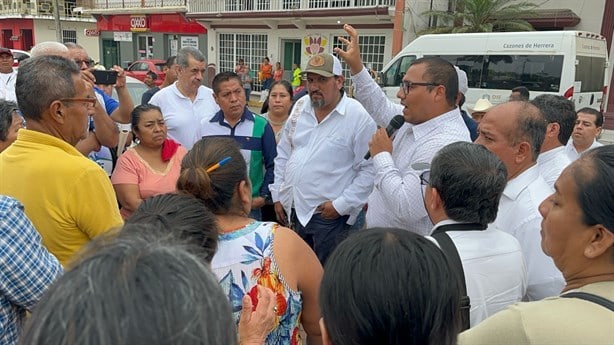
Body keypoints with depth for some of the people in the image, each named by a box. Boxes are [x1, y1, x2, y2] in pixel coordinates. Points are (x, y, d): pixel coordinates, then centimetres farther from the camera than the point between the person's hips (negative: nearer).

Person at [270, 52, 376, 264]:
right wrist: (278, 195, 12)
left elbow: (369, 169, -12)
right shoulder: (300, 107, 7)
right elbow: (283, 153, 14)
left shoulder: (359, 117, -12)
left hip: (330, 216, -6)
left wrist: (341, 205, -13)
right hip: (292, 210, 6)